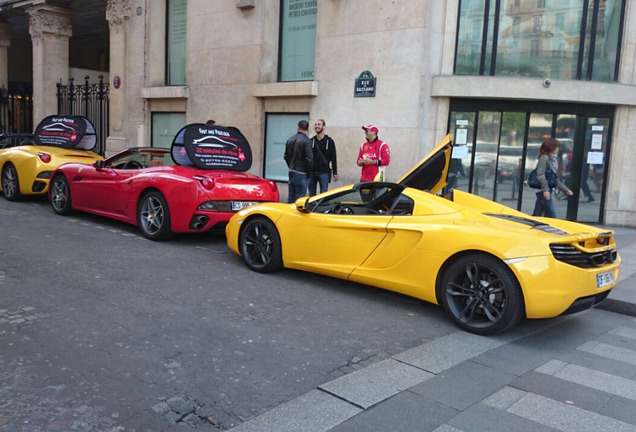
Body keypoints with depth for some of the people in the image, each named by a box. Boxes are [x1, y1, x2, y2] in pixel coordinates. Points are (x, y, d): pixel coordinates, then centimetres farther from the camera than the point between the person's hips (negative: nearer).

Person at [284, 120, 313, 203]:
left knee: (291, 197, 15)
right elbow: (309, 159, -18)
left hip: (291, 172, 7)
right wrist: (308, 173, -5)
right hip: (301, 173, -7)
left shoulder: (290, 139, 8)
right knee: (299, 198, -2)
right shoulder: (306, 141, -14)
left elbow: (286, 156, 14)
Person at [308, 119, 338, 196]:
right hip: (312, 172, 3)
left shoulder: (329, 141, 1)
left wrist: (335, 173, -5)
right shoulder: (311, 141, 8)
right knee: (311, 195, 8)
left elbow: (333, 158, 0)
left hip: (324, 173, -3)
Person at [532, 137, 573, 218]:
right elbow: (540, 175, -16)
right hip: (544, 191, -8)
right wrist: (545, 189, -22)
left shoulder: (553, 159, 19)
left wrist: (566, 190, 21)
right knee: (552, 217, -6)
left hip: (547, 191, 8)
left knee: (536, 215, 8)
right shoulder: (544, 158, -7)